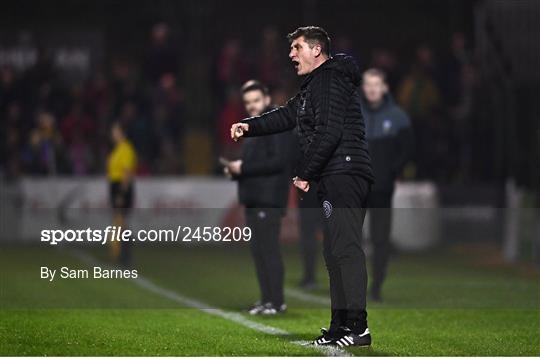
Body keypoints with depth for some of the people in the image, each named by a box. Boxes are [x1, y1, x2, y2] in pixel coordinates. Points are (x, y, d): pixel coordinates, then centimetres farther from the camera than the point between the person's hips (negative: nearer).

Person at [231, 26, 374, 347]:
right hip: (337, 178, 11)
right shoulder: (314, 86, 24)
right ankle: (341, 325, 14)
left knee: (346, 247, -15)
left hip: (344, 173, -11)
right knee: (335, 250, 11)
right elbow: (286, 116, 26)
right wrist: (249, 126, 12)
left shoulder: (331, 80, -10)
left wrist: (304, 173, -14)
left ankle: (358, 327, -19)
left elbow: (329, 132, -18)